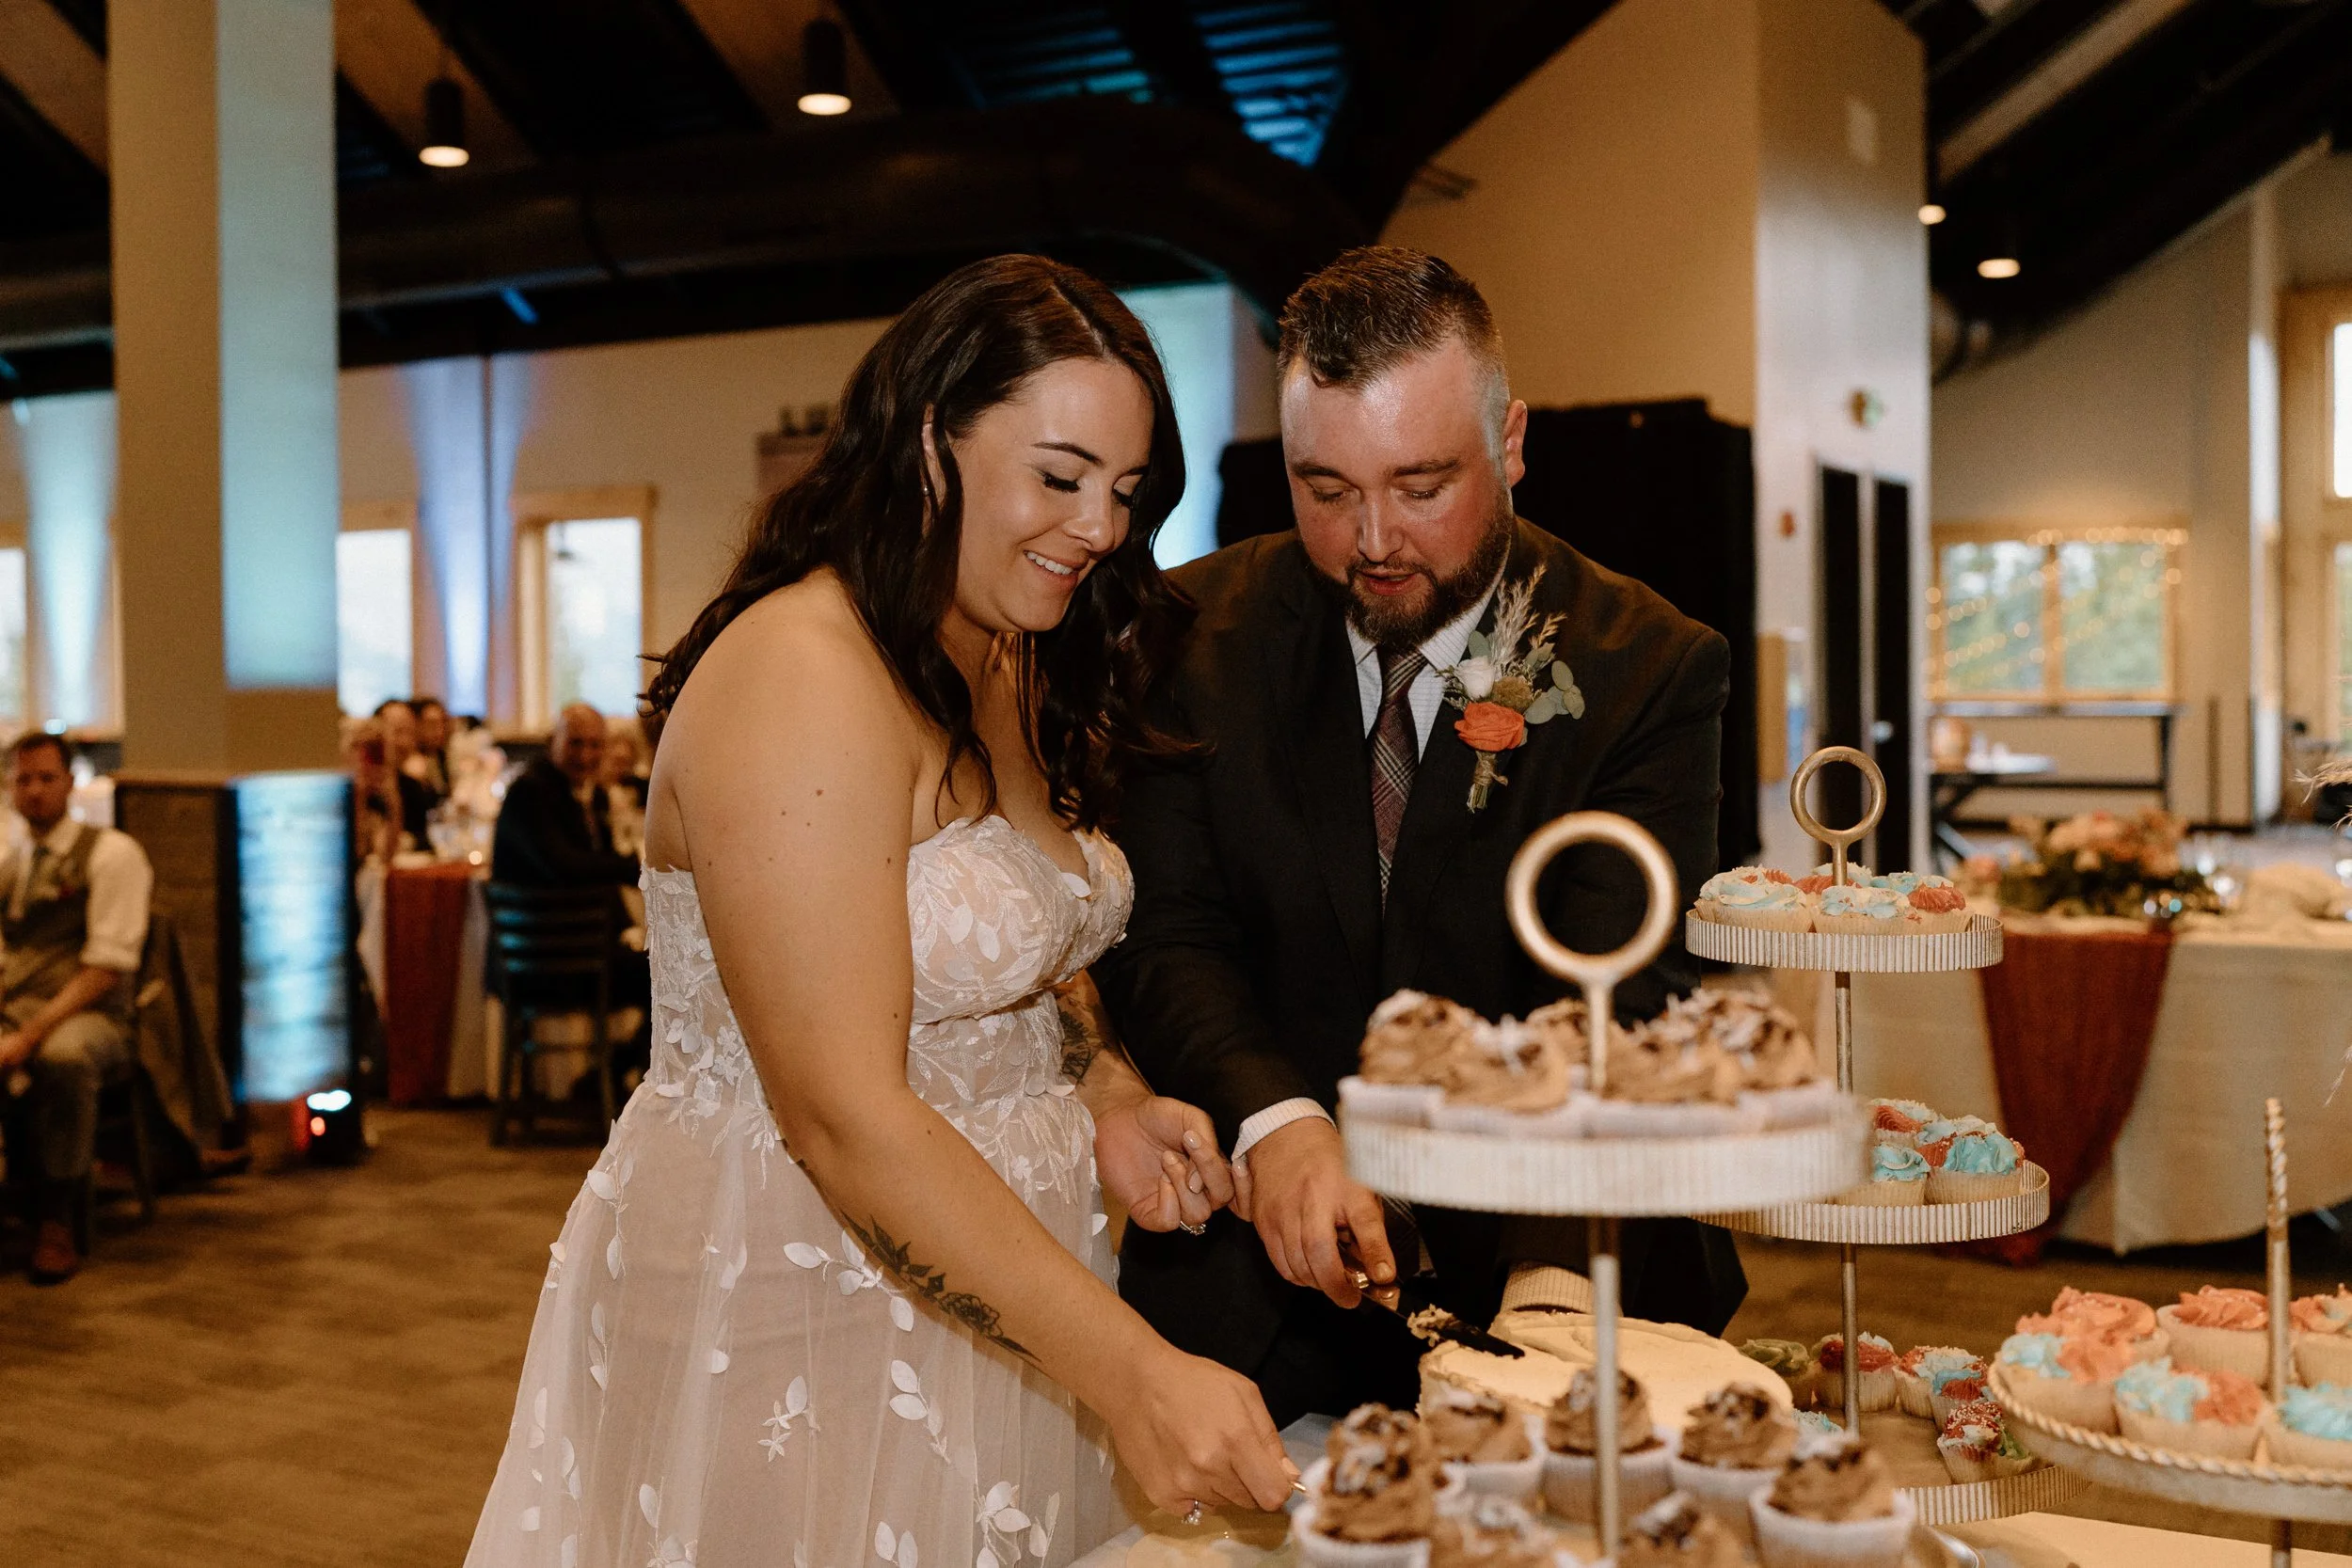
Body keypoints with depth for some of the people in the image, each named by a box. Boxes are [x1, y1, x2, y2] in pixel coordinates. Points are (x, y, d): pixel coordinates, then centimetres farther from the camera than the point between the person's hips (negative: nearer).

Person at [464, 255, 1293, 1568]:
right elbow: (845, 1119, -27)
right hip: (782, 1308, -9)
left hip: (992, 1279, 9)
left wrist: (1104, 1094, -1)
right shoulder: (800, 680, -22)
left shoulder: (1010, 673, 8)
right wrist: (1134, 1375, -29)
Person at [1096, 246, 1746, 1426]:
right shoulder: (1197, 635, 1)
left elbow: (1610, 1007, -14)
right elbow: (1166, 933, -4)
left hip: (1551, 1258, -1)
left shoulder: (1649, 669, -6)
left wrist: (1554, 1278, -30)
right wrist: (1275, 1124, -24)